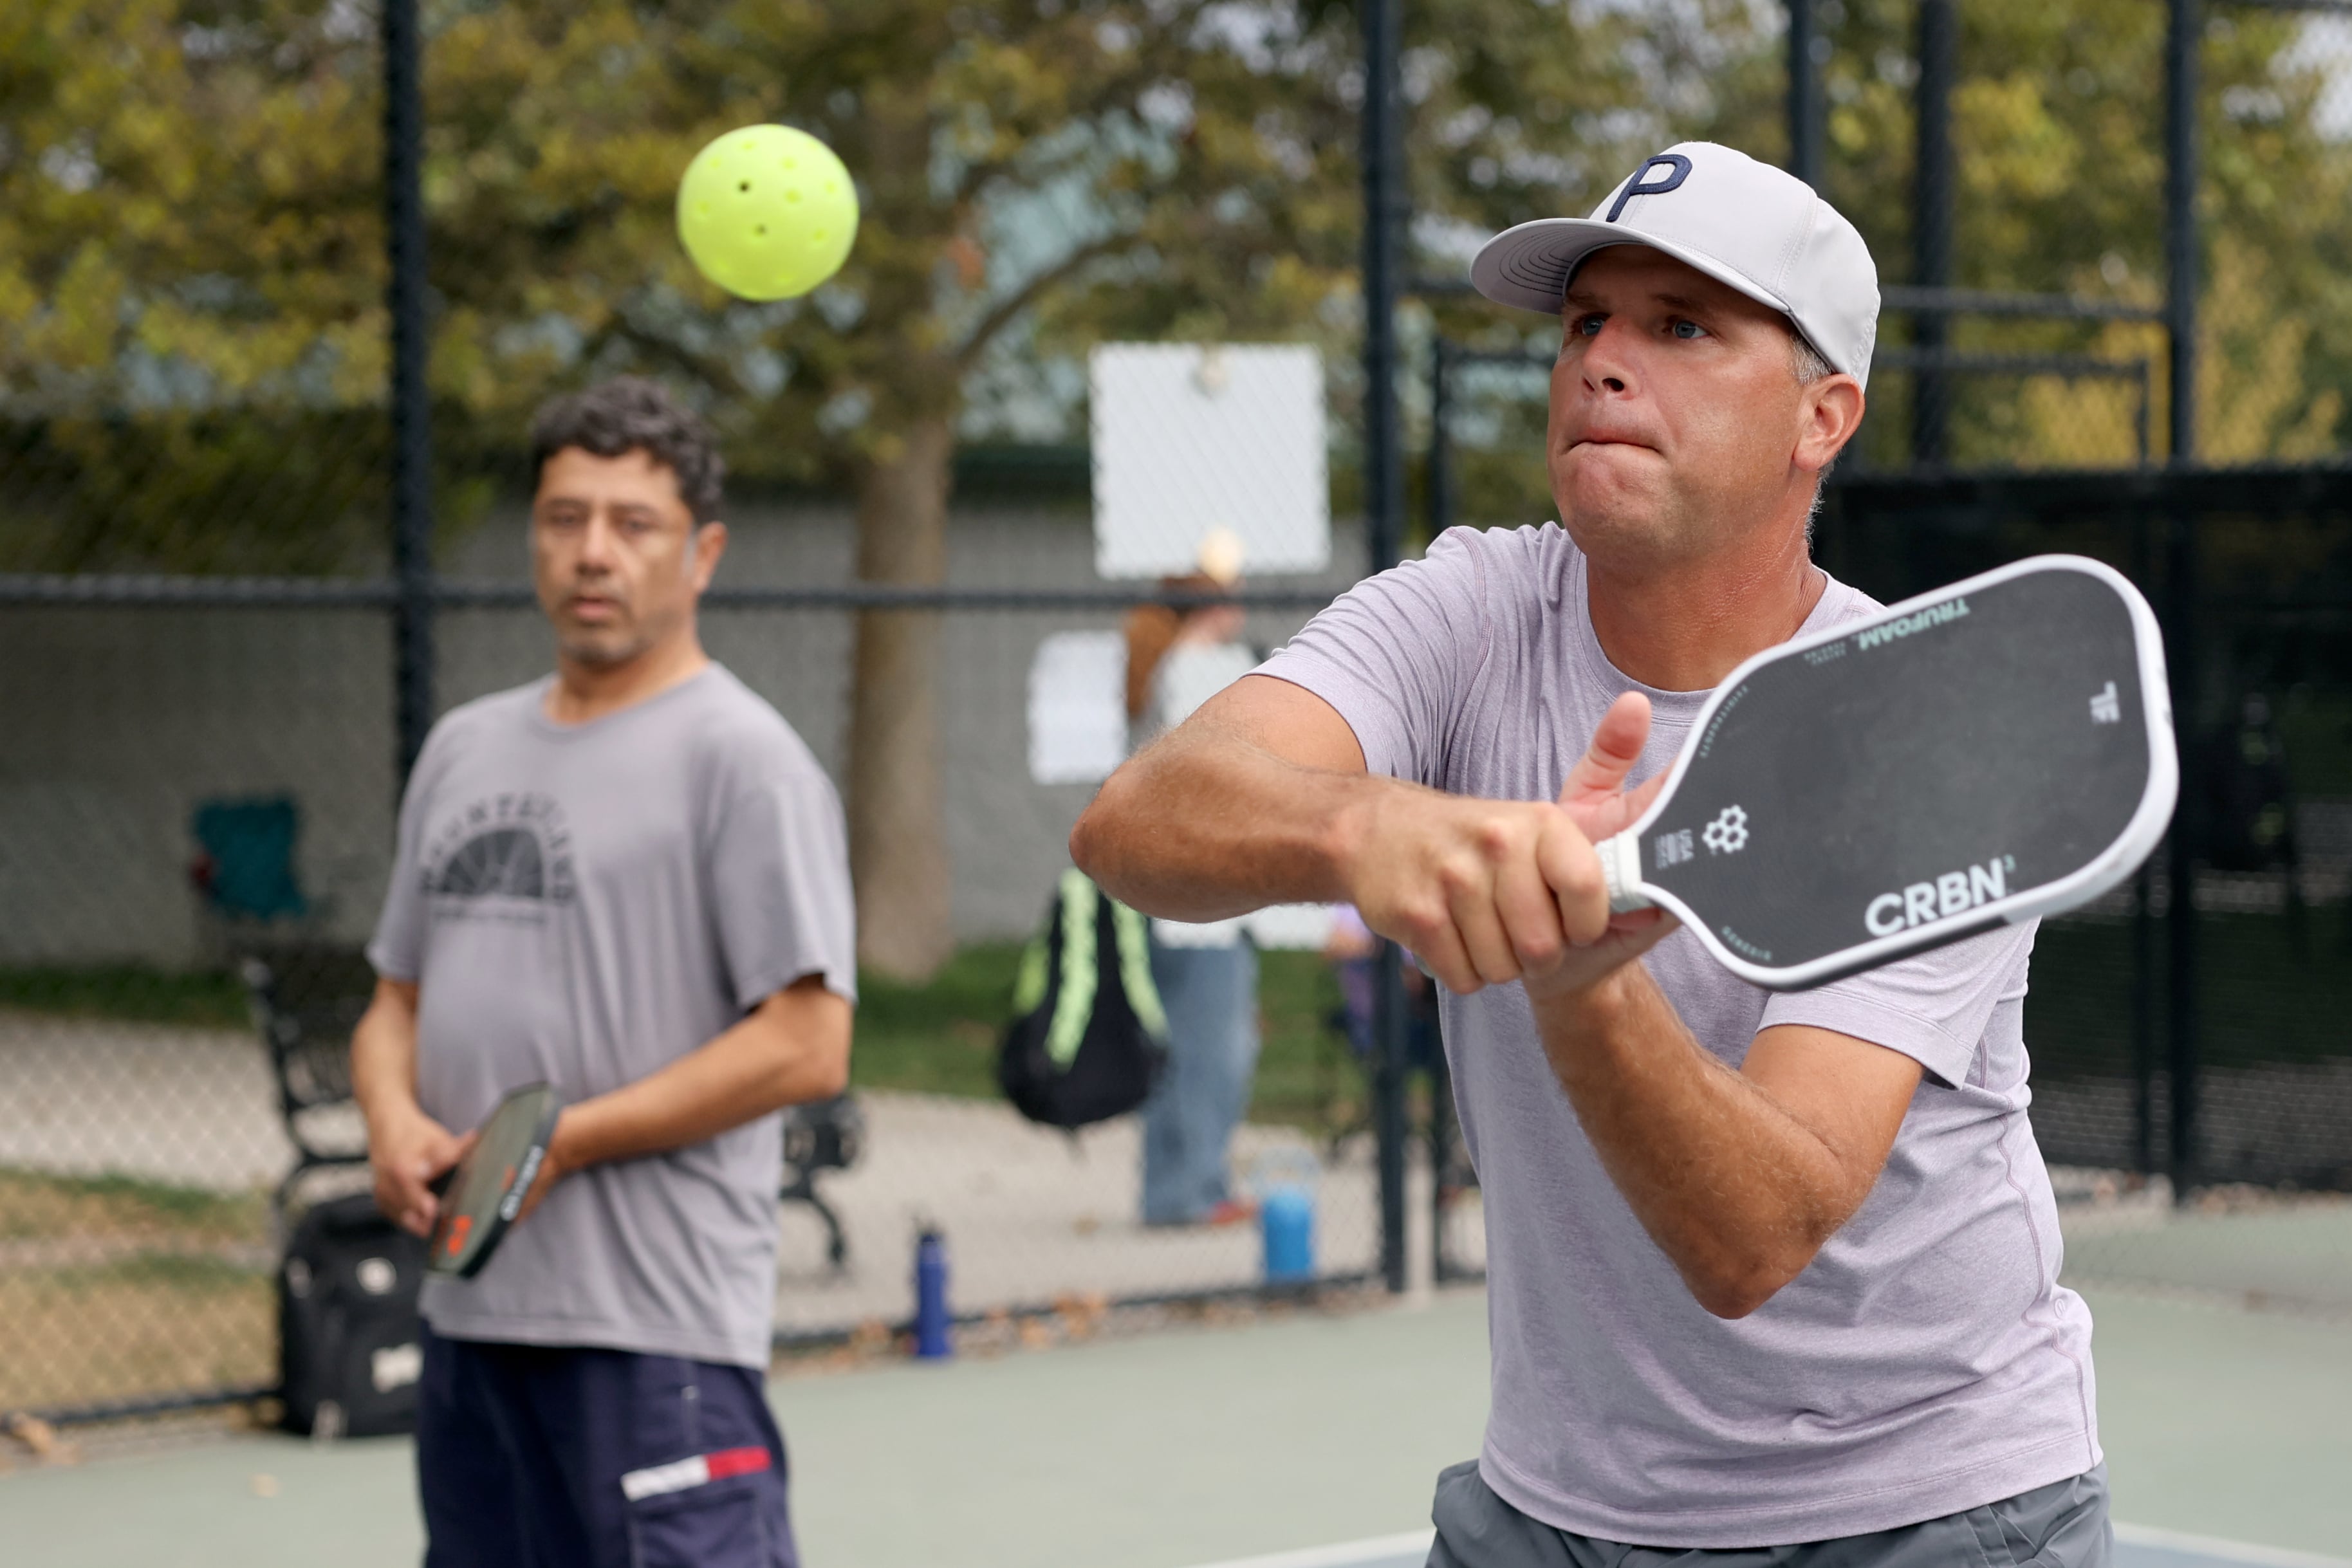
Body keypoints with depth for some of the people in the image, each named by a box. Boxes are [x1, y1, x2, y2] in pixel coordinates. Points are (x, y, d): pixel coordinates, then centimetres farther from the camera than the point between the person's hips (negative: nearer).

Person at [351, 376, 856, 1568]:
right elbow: (397, 999, 22)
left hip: (656, 1327, -8)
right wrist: (393, 1117, -1)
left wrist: (558, 1142, -16)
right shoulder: (463, 749, 17)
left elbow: (806, 1046, -14)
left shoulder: (741, 756, -7)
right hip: (468, 1309, 8)